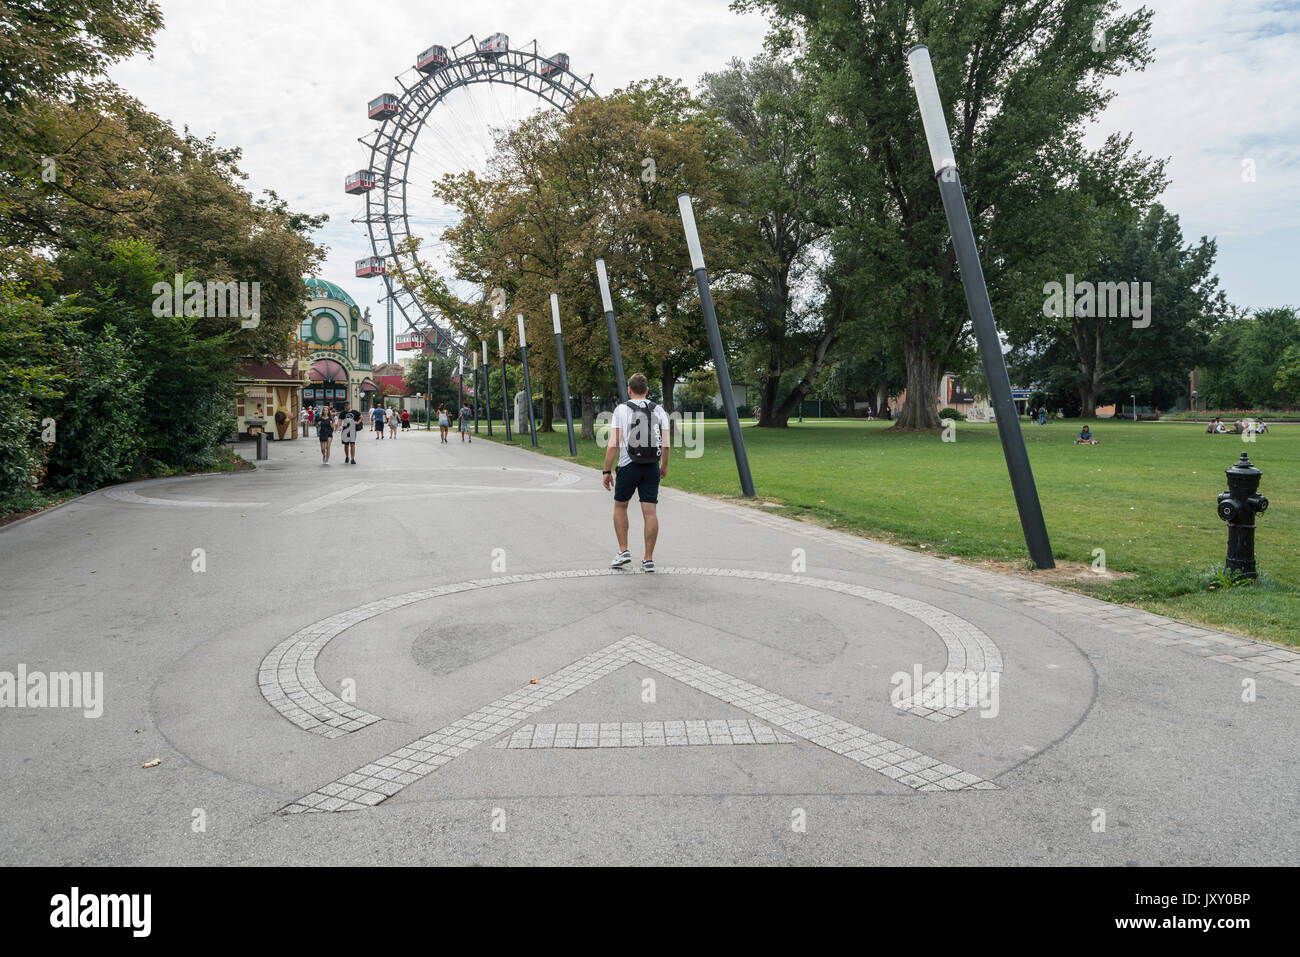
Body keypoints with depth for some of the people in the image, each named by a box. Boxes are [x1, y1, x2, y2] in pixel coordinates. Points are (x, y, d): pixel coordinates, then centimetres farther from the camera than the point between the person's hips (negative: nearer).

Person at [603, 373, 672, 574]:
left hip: (628, 466, -2)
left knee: (620, 506, 17)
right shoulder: (659, 411, 6)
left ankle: (623, 551, 12)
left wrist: (607, 471, -3)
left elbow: (613, 444, -8)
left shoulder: (621, 410, -3)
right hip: (652, 467, 2)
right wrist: (664, 466, 19)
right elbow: (665, 444, 4)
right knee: (650, 512, 1)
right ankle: (648, 559, 3)